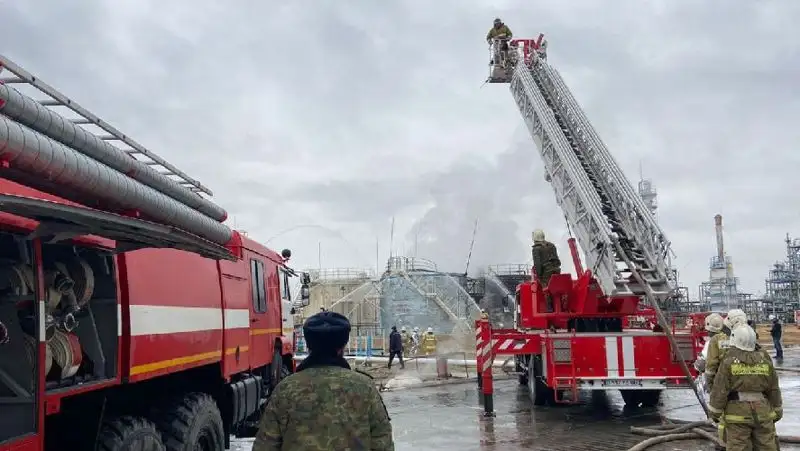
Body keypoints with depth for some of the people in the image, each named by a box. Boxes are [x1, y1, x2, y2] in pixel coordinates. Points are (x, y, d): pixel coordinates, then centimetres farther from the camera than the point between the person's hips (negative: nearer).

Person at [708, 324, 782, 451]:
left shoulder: (729, 361, -11)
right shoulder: (765, 361, 2)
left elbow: (720, 390, -10)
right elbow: (774, 389, 9)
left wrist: (715, 412, 1)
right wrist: (777, 412, 21)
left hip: (738, 413, -4)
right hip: (763, 413, 4)